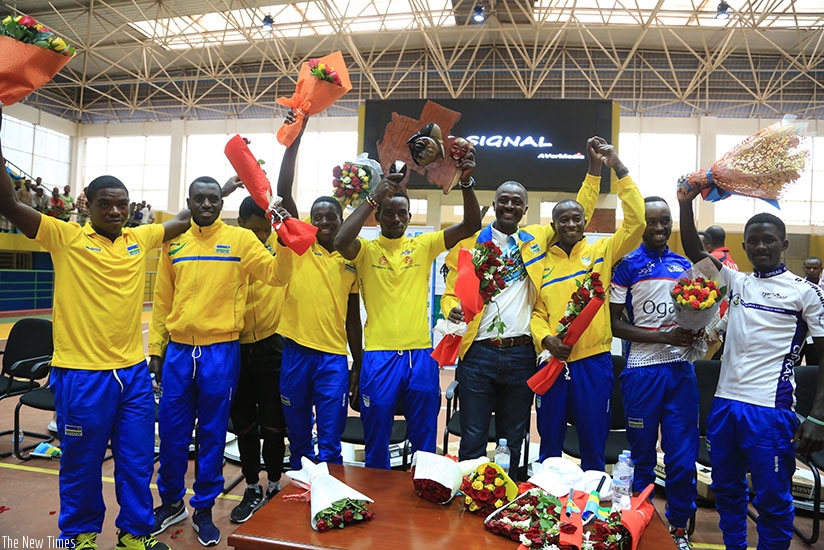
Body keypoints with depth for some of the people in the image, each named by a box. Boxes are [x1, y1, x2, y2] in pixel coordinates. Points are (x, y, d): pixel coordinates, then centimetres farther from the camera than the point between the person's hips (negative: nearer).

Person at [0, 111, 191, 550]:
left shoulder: (138, 240, 7)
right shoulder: (66, 237, -5)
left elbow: (183, 221, 17)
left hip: (133, 370, 4)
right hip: (81, 373, -4)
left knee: (138, 460, 14)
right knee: (82, 464, 14)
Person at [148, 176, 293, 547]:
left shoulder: (240, 239, -1)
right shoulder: (173, 242, 7)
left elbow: (277, 275, -9)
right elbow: (162, 301, 10)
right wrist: (155, 349, 9)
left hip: (221, 350, -2)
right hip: (178, 350, 3)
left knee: (212, 433, 9)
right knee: (172, 431, 12)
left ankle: (204, 509, 27)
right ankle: (171, 502, 34)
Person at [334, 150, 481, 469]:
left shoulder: (423, 245, 6)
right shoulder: (366, 250, 1)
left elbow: (471, 225, -2)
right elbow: (341, 241, -21)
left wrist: (466, 182, -16)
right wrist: (373, 197, -21)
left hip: (421, 355, 2)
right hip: (379, 356, -1)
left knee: (425, 442, 16)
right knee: (376, 443, 13)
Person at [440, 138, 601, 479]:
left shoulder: (536, 239, 10)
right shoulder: (469, 244, 4)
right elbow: (450, 293, 3)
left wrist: (595, 169, 9)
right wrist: (452, 310, -19)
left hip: (522, 354, 2)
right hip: (478, 353, -2)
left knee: (513, 440, 15)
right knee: (473, 440, 4)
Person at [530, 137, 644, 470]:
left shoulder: (601, 252, 4)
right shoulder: (541, 263, 7)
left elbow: (636, 221, -8)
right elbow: (536, 312, 6)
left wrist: (617, 167, -11)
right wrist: (546, 339, -14)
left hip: (593, 361, -1)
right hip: (552, 360, 1)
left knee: (594, 447, 11)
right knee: (549, 445, 14)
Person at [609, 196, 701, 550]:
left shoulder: (684, 265, 10)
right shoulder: (627, 265, -3)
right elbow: (615, 324, -7)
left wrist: (697, 332, -5)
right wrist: (665, 337, -16)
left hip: (681, 368, 3)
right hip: (642, 370, -3)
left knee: (683, 455, 8)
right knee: (642, 454, 11)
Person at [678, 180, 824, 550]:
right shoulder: (736, 281, 10)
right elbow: (693, 252, 1)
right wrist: (686, 203, -12)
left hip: (771, 409, -4)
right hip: (724, 403, 5)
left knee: (772, 500, 4)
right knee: (727, 491, 16)